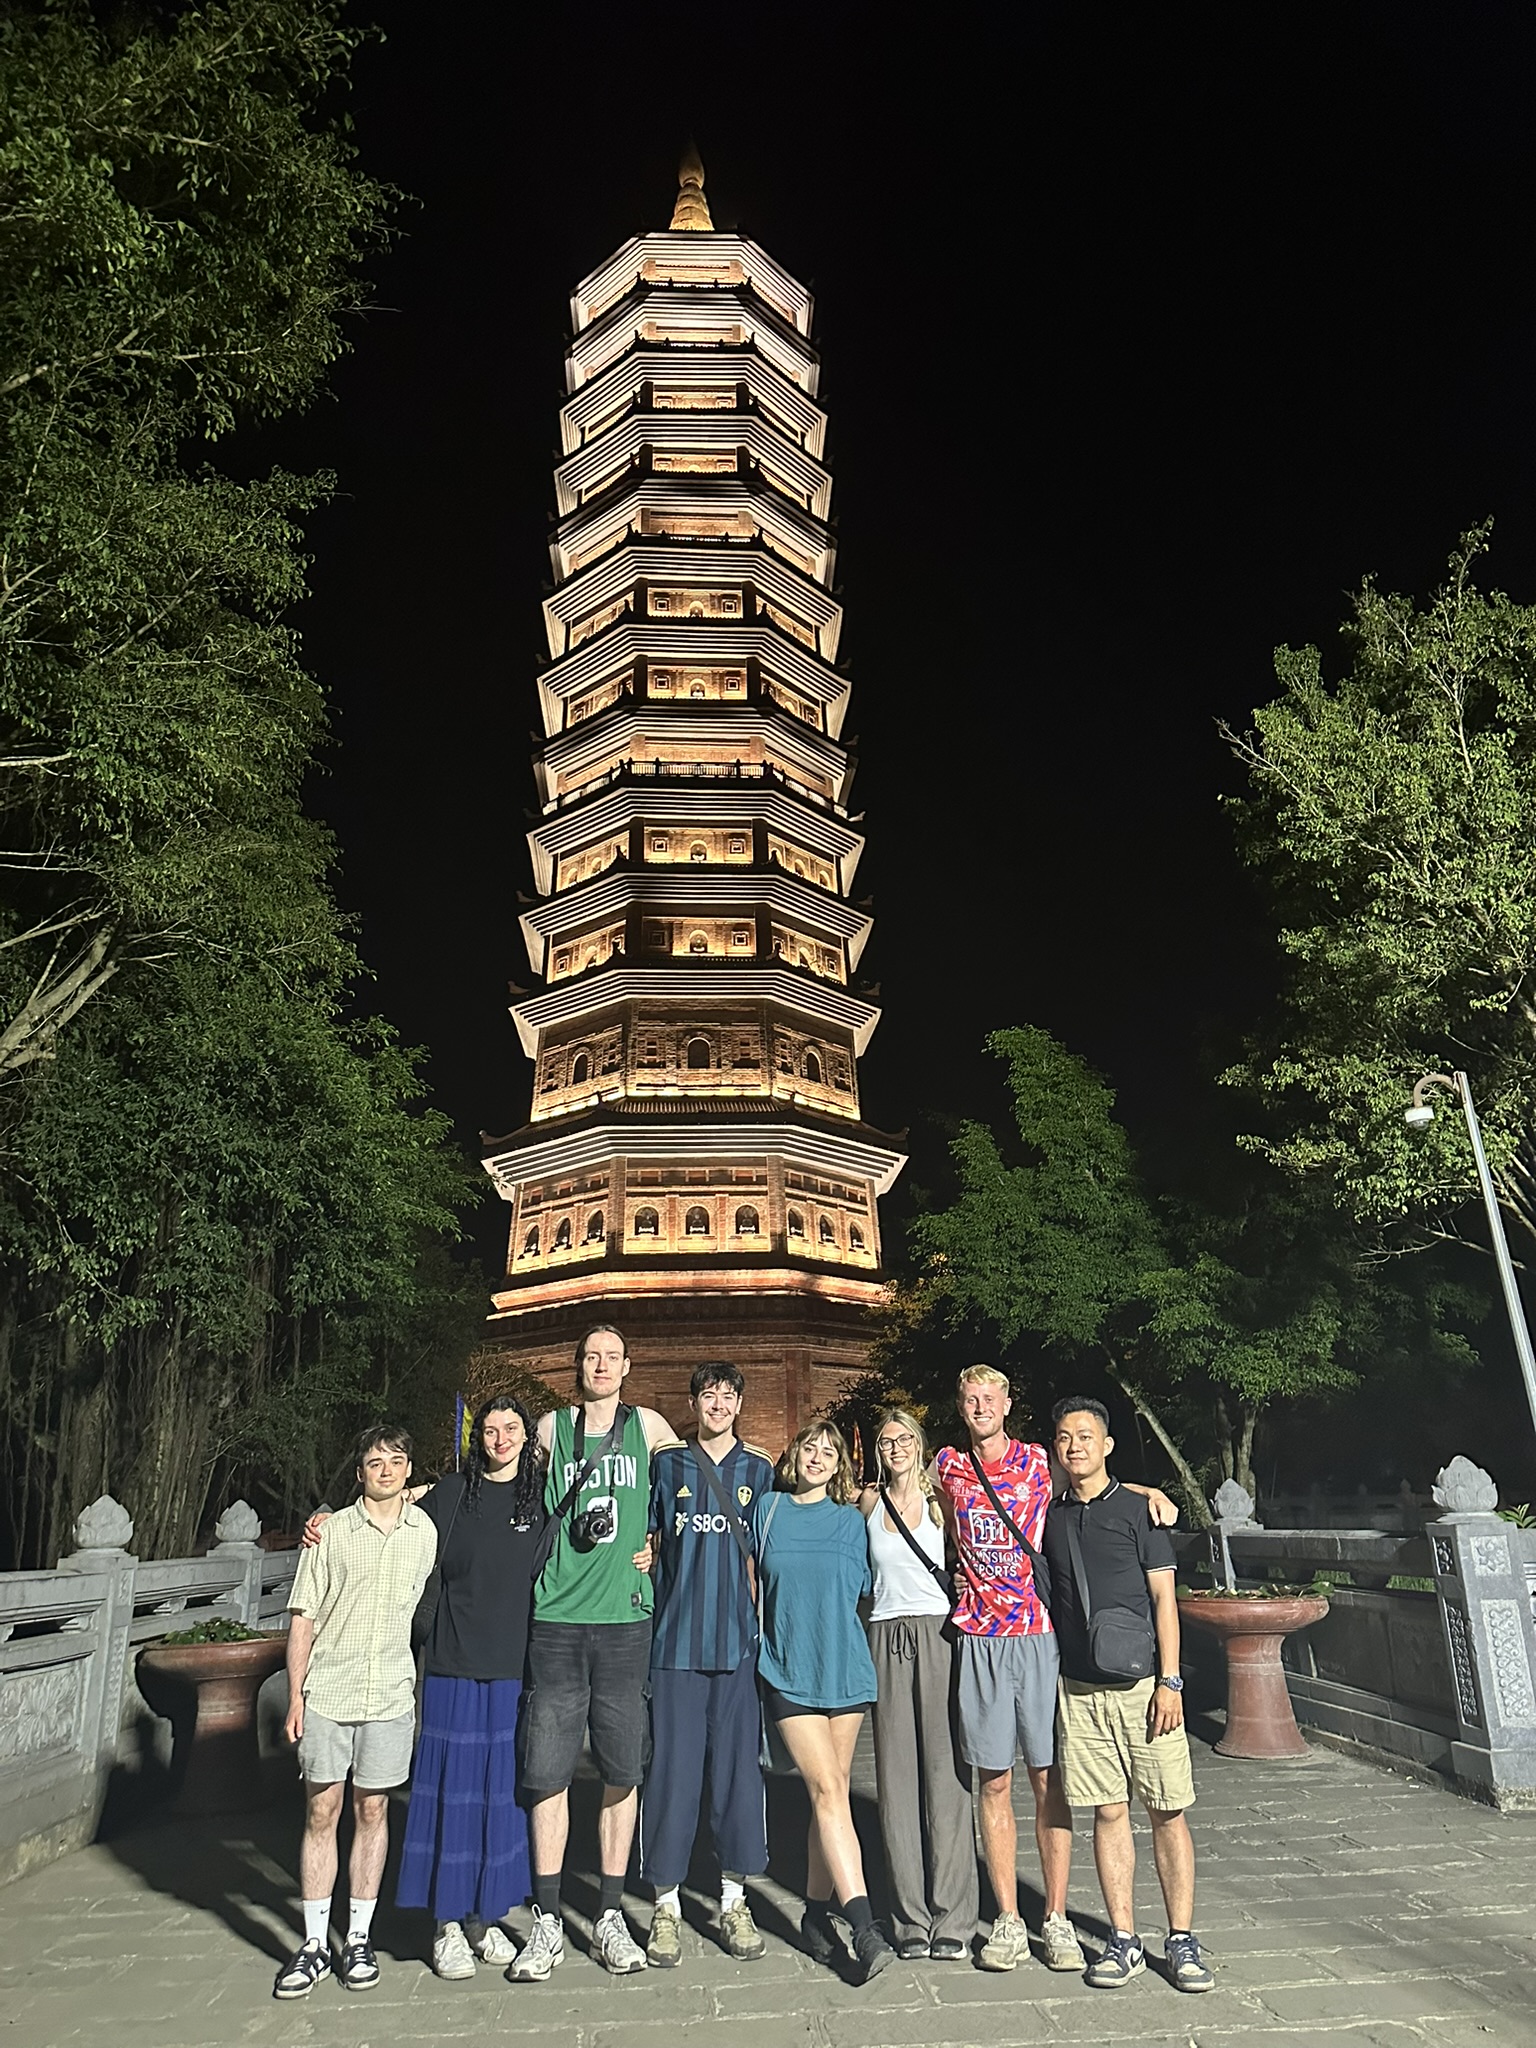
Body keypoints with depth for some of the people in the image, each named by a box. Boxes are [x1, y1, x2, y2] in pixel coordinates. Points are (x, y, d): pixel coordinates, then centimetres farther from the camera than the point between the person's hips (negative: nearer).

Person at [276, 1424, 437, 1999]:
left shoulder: (426, 1531, 3)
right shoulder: (332, 1532, -2)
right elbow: (303, 1618, 1)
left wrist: (424, 1688, 12)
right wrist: (295, 1695, -4)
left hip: (390, 1693, 1)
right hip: (327, 1692, -1)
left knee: (372, 1810, 8)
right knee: (321, 1811, 4)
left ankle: (360, 1939, 21)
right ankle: (314, 1945, 16)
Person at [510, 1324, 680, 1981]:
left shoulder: (647, 1426, 5)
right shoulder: (551, 1429, 5)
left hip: (625, 1619, 0)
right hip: (556, 1620, 0)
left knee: (622, 1771, 6)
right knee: (547, 1771, 2)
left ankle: (610, 1916, 20)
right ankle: (547, 1923, 16)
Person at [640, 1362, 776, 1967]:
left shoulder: (760, 1471, 8)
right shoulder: (665, 1465, 5)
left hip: (740, 1642, 1)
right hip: (676, 1640, -1)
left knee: (739, 1768, 7)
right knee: (672, 1769, 2)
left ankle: (734, 1899, 22)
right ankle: (667, 1904, 17)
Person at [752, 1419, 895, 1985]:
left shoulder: (851, 1521, 5)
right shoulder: (766, 1509, 4)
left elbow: (860, 1589, 14)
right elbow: (751, 1578, 16)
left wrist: (826, 1620, 8)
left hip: (845, 1670, 2)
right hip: (788, 1672, -2)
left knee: (833, 1794, 8)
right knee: (828, 1790, -11)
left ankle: (816, 1911, 24)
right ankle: (865, 1929, -11)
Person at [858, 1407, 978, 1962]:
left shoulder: (939, 1501, 3)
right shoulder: (868, 1502, 8)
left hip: (940, 1638, -2)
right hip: (888, 1641, 2)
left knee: (947, 1776, -1)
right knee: (898, 1780, 4)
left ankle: (952, 1919, 8)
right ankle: (911, 1919, 14)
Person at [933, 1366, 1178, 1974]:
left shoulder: (1040, 1462, 0)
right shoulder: (947, 1467, 4)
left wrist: (1150, 1492, -2)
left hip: (1039, 1634, -1)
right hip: (979, 1641, 1)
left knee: (1049, 1780, 4)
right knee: (993, 1782, 7)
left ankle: (1057, 1919, 16)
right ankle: (1007, 1920, 19)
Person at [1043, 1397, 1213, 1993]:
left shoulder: (1138, 1509, -3)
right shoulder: (1050, 1516, 7)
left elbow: (1164, 1598, -3)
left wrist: (1169, 1681, -9)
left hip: (1142, 1684, -2)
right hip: (1080, 1690, 2)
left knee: (1168, 1812, 4)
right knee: (1108, 1812, 8)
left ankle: (1181, 1940, 17)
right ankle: (1123, 1940, 19)